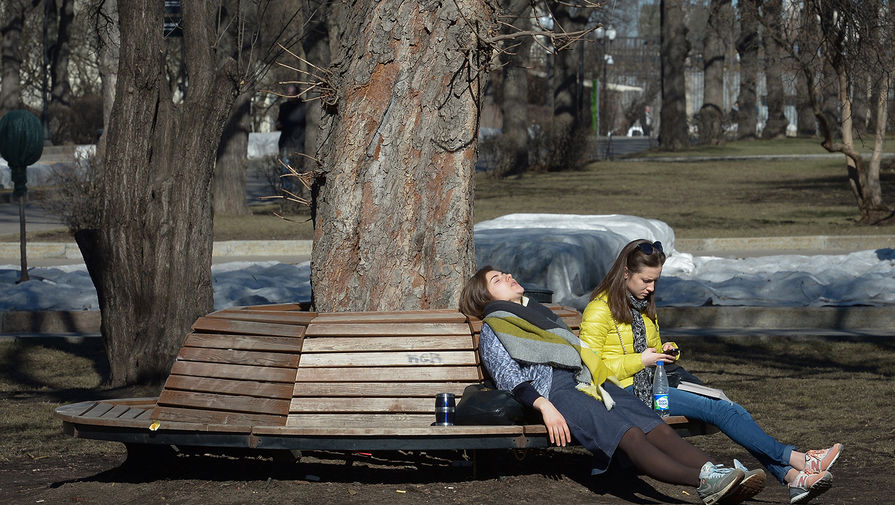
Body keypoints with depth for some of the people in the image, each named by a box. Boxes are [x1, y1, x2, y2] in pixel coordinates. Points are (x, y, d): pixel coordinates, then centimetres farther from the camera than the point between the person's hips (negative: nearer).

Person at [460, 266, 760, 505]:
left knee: (657, 429, -20)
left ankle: (714, 472, -40)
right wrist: (544, 406, -18)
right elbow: (510, 380, -1)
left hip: (588, 383, 7)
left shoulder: (540, 313, 36)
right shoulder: (493, 331, 14)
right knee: (630, 435, -30)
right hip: (554, 390, -7)